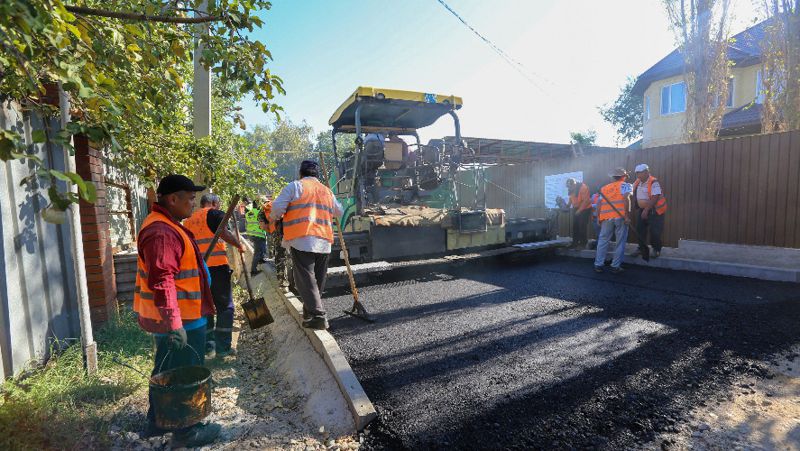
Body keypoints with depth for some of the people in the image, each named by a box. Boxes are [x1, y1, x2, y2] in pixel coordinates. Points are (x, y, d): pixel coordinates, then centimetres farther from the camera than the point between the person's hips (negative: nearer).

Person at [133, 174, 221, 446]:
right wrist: (174, 324, -28)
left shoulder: (165, 225, 12)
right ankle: (186, 432, 20)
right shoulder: (162, 232, -23)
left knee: (166, 370, 23)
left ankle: (156, 421, 40)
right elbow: (161, 281, -30)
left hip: (174, 318, 11)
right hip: (179, 321, -11)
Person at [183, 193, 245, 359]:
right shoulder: (214, 214, -3)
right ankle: (222, 347, 7)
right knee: (225, 306, 5)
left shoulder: (188, 220, 17)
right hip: (216, 266, -6)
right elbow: (224, 233, -18)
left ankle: (208, 346, 19)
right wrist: (239, 246, -6)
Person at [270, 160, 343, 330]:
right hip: (324, 242, 6)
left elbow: (277, 208, -3)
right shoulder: (327, 191, 19)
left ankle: (318, 316, -12)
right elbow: (339, 212, 30)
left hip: (301, 240, -5)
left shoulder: (295, 186, 3)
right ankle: (309, 314, 23)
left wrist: (273, 217, 18)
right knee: (318, 281, 13)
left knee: (305, 280, -5)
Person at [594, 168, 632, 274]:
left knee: (603, 241, 11)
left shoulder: (604, 188, 21)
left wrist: (598, 218, 19)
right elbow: (626, 198, -10)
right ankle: (615, 266, 7)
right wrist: (627, 215, -13)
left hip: (606, 217, 4)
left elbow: (599, 203, 14)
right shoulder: (624, 185, 7)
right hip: (620, 217, -4)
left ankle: (598, 265, 10)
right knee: (620, 242, 5)